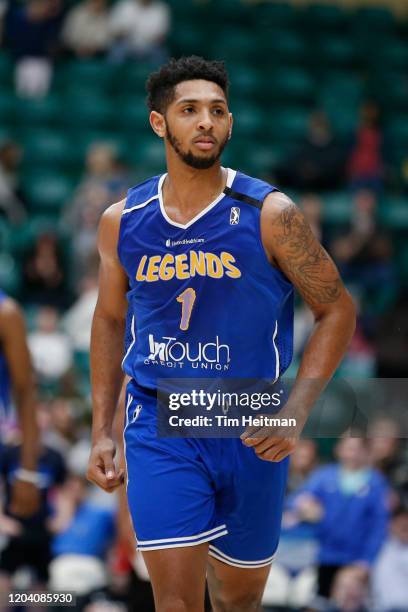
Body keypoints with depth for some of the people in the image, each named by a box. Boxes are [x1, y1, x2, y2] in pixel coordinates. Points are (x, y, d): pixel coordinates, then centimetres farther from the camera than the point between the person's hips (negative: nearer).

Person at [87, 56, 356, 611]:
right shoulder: (122, 222, 1)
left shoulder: (269, 214, -8)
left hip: (250, 429, 0)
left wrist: (294, 414, -13)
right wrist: (101, 431, 11)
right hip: (158, 426, 0)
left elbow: (338, 309, -3)